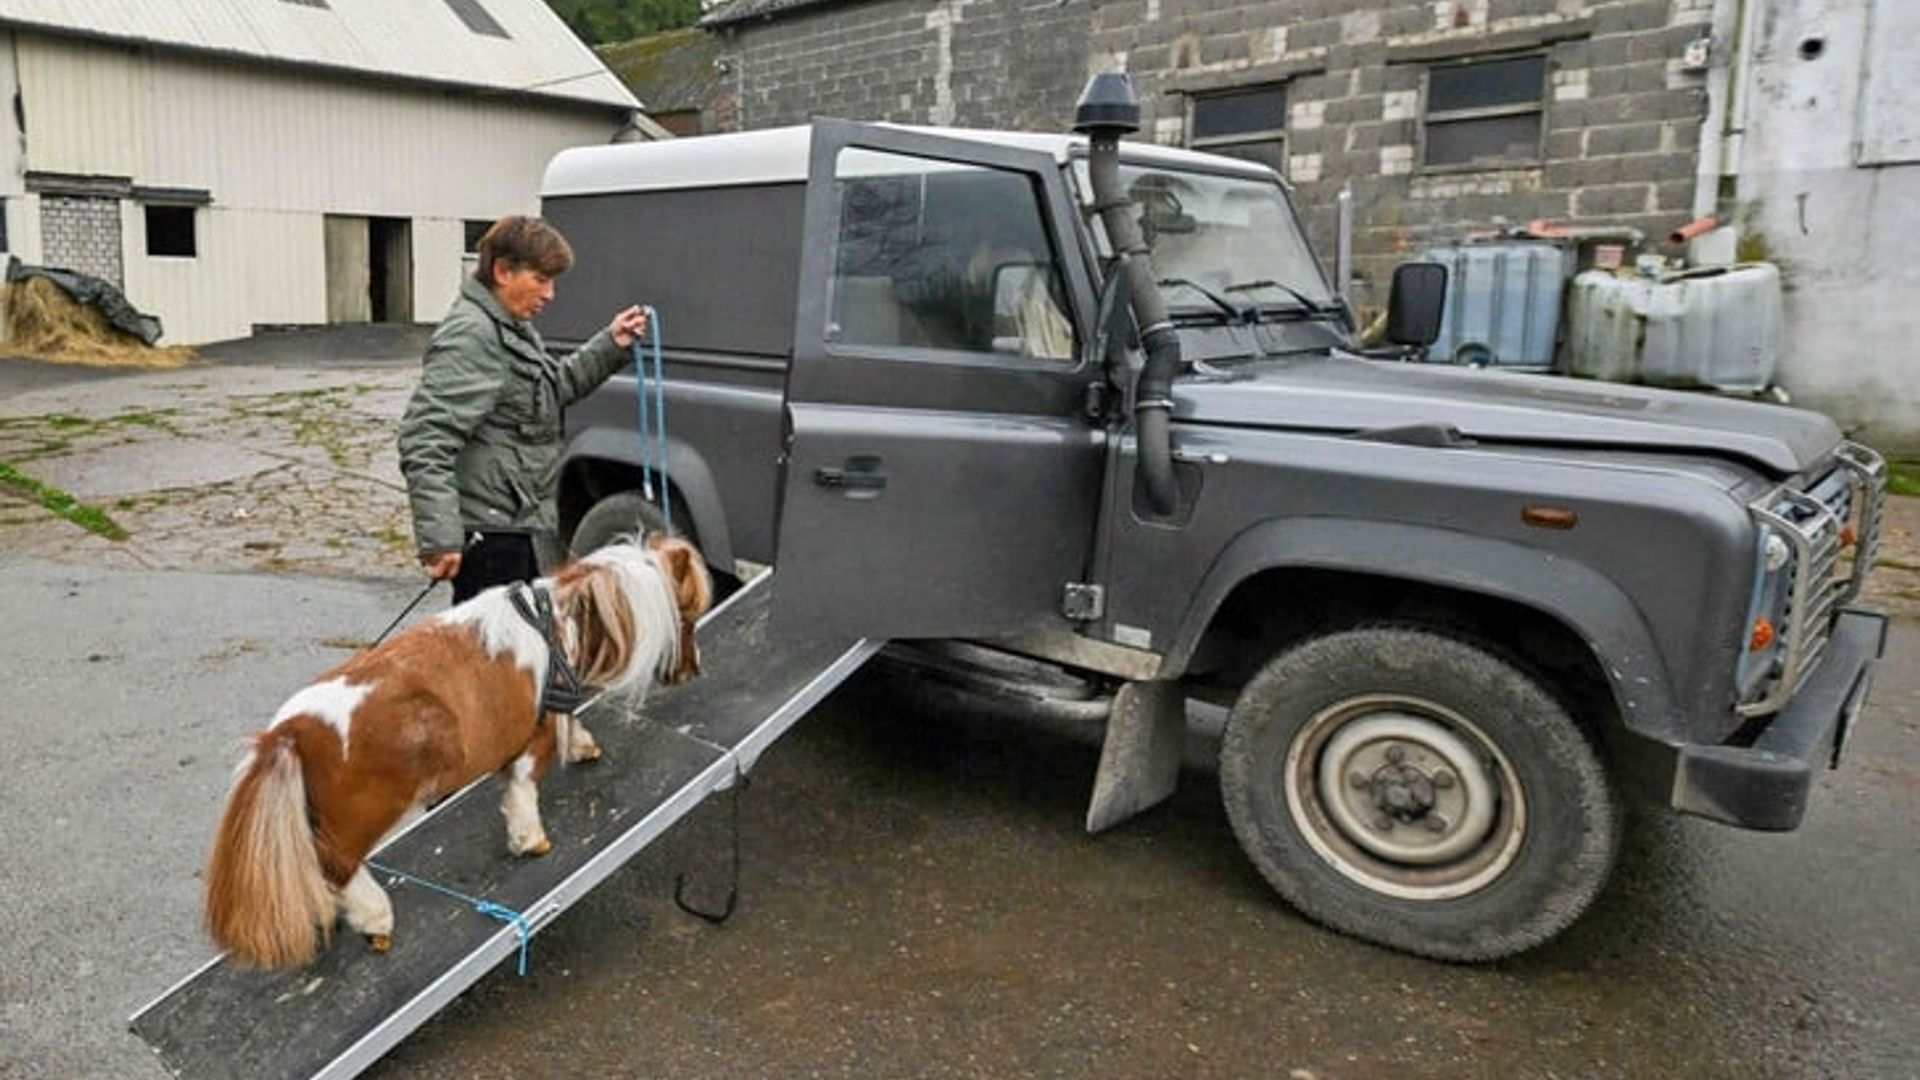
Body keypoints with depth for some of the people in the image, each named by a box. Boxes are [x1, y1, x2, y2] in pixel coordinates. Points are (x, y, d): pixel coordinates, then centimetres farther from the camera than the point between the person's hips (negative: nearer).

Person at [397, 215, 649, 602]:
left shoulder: (512, 329, 14)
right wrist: (439, 537, -32)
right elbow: (425, 438, -25)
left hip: (522, 528, 10)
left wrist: (610, 346, 14)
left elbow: (555, 388, 28)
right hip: (491, 537, -10)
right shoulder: (470, 335, -18)